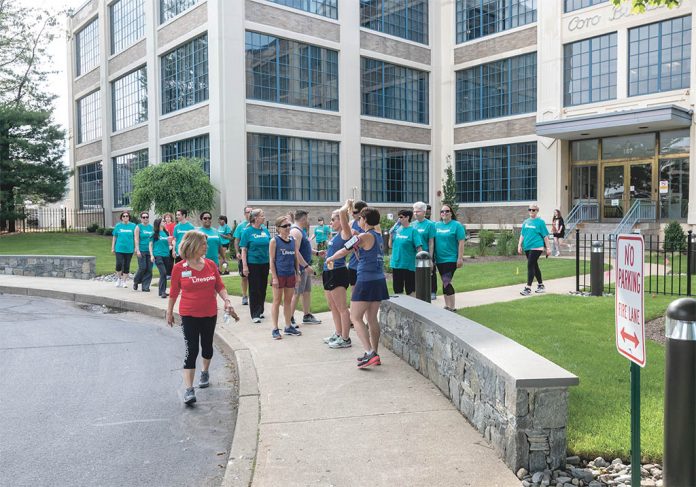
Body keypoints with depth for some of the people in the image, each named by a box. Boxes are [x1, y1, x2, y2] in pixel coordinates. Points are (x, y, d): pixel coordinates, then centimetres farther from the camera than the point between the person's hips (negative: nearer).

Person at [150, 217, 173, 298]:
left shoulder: (166, 233, 13)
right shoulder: (155, 233, 0)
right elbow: (150, 245, 2)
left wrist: (170, 247, 1)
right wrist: (151, 255, -5)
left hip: (166, 255, 5)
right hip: (158, 255, -5)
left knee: (164, 274, 8)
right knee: (163, 273, -16)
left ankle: (162, 291, 17)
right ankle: (162, 292, -12)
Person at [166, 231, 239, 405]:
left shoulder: (211, 265, 0)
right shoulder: (179, 268, -9)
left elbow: (219, 286, 4)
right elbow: (174, 292, 0)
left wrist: (227, 300, -12)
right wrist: (169, 312, 7)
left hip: (210, 314, 4)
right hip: (189, 315, -4)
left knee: (207, 345, 17)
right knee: (191, 350, -9)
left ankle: (205, 372, 44)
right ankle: (189, 389, -7)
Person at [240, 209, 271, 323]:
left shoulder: (265, 230, 6)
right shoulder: (248, 231, -7)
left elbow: (270, 246, 14)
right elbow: (244, 250, -8)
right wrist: (244, 266, -13)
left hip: (265, 263, 5)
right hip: (253, 263, -5)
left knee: (263, 288, 12)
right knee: (254, 289, 0)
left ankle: (260, 311, 26)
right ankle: (255, 314, 7)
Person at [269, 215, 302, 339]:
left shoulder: (293, 240, 6)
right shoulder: (274, 241, -7)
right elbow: (272, 260, -9)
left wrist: (298, 273, 9)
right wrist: (274, 277, -13)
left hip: (291, 275, 5)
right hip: (279, 275, -5)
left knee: (288, 301, 13)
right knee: (277, 301, 3)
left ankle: (288, 326, 24)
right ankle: (275, 329, 10)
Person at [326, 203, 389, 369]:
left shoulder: (364, 236, -12)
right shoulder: (379, 236, 13)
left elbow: (344, 251, -8)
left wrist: (330, 259, 12)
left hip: (366, 281, -8)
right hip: (379, 281, 8)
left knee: (356, 318, -3)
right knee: (372, 319, 13)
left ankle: (370, 353, -14)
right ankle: (374, 354, 15)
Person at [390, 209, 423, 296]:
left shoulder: (413, 231, -9)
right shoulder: (397, 229, 7)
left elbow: (419, 248, -13)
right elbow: (391, 245, 14)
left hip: (408, 265, -6)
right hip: (396, 264, 6)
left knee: (411, 291, 3)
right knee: (398, 290, 14)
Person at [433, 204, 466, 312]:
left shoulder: (456, 225, -5)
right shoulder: (436, 225, 9)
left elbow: (461, 243, -9)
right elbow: (433, 242, 14)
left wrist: (460, 258, -14)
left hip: (451, 259, -6)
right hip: (439, 259, 6)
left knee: (447, 282, -12)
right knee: (445, 282, 13)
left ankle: (452, 308, -5)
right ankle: (447, 306, 23)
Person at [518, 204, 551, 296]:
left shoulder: (540, 222, -3)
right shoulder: (525, 222, 13)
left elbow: (545, 236, -3)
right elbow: (522, 235, 17)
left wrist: (548, 248, -4)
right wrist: (519, 245, 8)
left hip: (536, 247, -6)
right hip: (527, 247, 6)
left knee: (530, 266, -12)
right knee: (534, 266, 14)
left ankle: (528, 288, -11)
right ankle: (541, 285, 27)